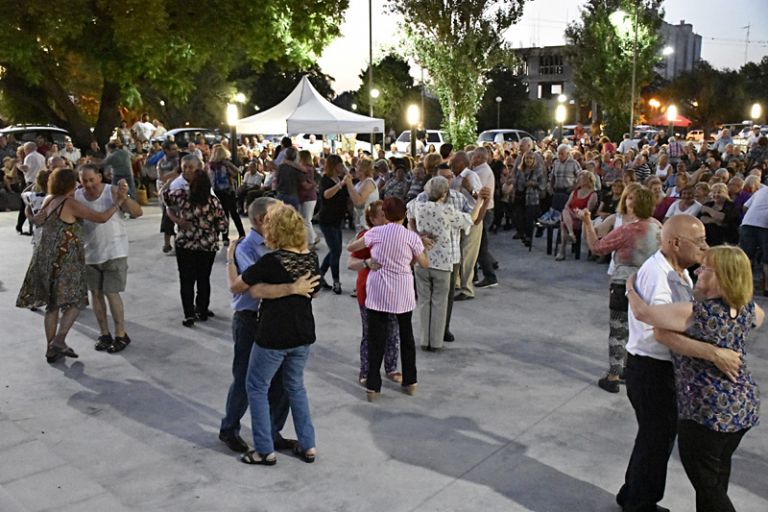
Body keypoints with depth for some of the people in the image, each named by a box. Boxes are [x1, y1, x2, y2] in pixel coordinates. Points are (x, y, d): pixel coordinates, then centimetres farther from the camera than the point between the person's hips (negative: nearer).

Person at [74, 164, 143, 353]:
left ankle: (121, 335, 8)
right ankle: (104, 333, 24)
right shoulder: (76, 197, -2)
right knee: (96, 293, 10)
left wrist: (125, 198, -34)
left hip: (114, 252, -4)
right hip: (90, 254, 4)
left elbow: (137, 212, -17)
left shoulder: (112, 192, -12)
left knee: (111, 293, -5)